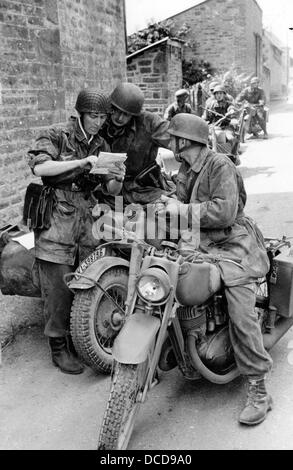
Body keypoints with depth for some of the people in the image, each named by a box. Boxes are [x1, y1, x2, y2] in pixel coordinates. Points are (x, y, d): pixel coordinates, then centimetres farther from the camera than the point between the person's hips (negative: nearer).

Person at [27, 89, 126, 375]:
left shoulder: (102, 146, 15)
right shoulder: (56, 136, 0)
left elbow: (111, 190, 12)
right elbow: (38, 167, -19)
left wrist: (117, 179, -11)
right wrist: (81, 163, -23)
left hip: (85, 219, 5)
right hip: (56, 220, -5)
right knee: (58, 287, -3)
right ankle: (59, 348, 9)